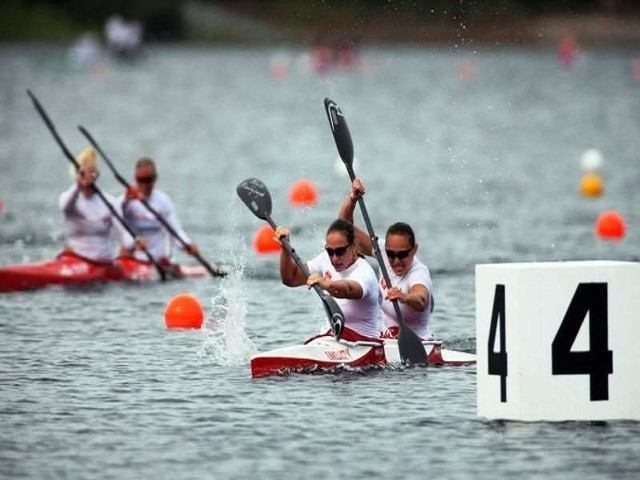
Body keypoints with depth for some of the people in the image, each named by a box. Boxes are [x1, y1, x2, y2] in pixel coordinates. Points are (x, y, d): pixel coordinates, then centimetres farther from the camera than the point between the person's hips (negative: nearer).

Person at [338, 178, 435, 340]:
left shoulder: (419, 273, -19)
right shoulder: (384, 252, 1)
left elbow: (420, 303, -42)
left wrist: (404, 297, -63)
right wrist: (352, 198, -14)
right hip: (387, 342, 6)